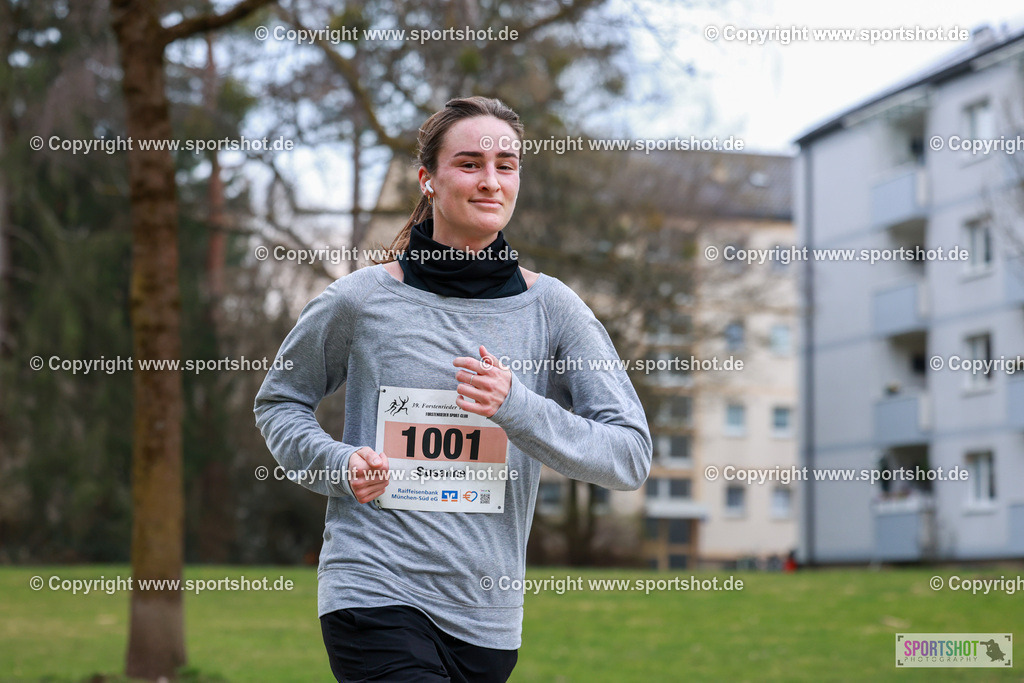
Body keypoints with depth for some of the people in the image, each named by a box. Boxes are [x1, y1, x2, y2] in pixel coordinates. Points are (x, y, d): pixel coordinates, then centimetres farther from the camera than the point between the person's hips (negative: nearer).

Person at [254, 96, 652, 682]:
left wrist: (516, 406, -17)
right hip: (375, 590, -3)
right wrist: (337, 464, -6)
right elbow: (279, 402, 14)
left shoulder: (553, 309, 1)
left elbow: (631, 456, -4)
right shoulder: (362, 300, -1)